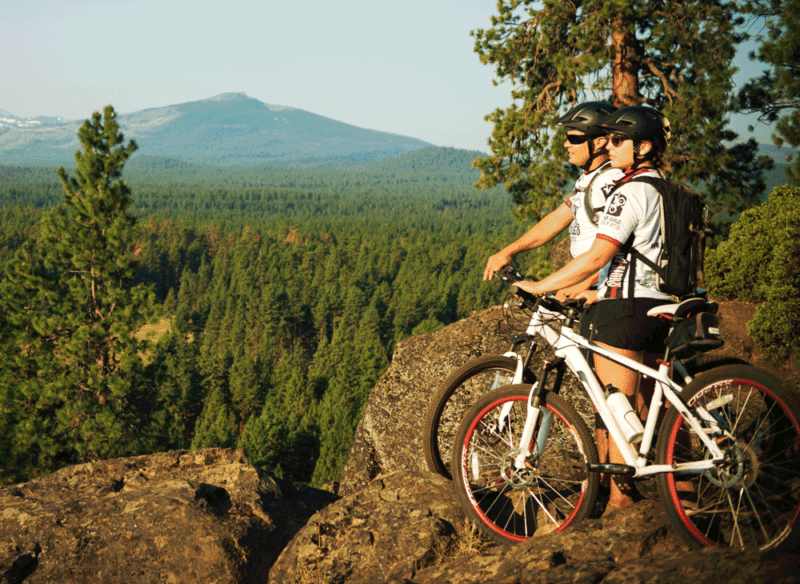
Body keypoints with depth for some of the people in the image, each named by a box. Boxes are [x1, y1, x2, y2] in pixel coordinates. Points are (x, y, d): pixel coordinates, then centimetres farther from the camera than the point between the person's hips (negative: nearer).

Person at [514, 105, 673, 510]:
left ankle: (619, 495, 2)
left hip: (625, 308, -9)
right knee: (641, 404, 18)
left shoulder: (630, 193, -15)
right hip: (658, 304, 9)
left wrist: (539, 287, -16)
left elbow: (596, 257, -22)